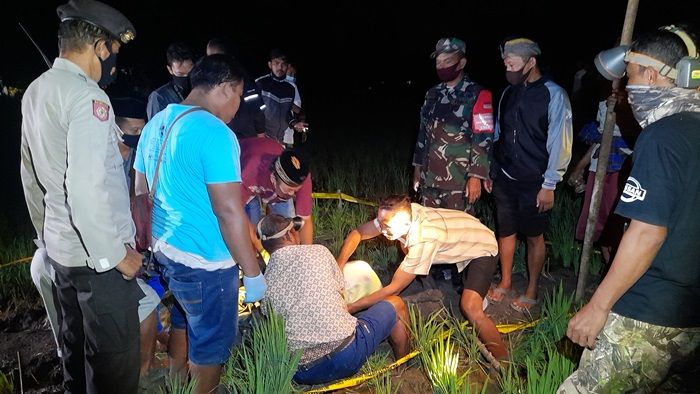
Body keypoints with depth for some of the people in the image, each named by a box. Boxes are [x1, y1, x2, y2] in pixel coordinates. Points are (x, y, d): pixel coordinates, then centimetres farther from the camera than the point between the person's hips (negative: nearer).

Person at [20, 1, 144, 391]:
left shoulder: (36, 90, 9)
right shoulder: (87, 96, -20)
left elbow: (30, 175, 17)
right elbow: (86, 188, -28)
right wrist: (114, 254, -19)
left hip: (59, 244, 10)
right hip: (95, 253, -9)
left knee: (76, 342, 24)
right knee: (115, 356, 3)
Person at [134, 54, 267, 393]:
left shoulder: (156, 124, 5)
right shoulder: (215, 134, -22)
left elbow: (142, 193, 12)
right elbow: (229, 213, -24)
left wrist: (152, 244, 22)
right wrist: (253, 274, -16)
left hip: (166, 252, 9)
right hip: (205, 263, -9)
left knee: (183, 321, 31)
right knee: (210, 343, 13)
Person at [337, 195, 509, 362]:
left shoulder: (423, 240, -40)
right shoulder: (400, 215, -21)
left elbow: (393, 289, -32)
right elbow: (358, 233, -8)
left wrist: (350, 308, -29)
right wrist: (338, 268, -22)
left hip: (482, 248, -8)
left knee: (470, 308, -27)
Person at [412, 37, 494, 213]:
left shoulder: (477, 95, -8)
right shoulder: (432, 94, 11)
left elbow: (483, 139, -11)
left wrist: (475, 176, -15)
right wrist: (417, 166, 13)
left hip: (459, 180, -5)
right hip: (429, 177, 6)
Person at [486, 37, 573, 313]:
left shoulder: (553, 95, -10)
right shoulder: (508, 93, 6)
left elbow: (560, 143, -11)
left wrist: (549, 185, -12)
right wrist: (491, 173, 14)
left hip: (534, 183, -5)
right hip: (505, 178, 5)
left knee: (534, 237, 8)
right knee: (505, 231, 14)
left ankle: (531, 291, 24)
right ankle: (505, 283, 31)